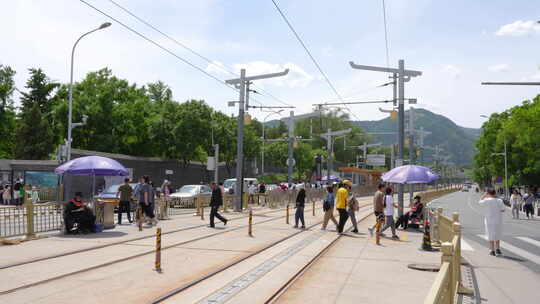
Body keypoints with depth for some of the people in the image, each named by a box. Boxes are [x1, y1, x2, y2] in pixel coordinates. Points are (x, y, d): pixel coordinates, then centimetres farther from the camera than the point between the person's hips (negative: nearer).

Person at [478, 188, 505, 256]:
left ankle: (492, 250, 6)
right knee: (497, 235, 17)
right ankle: (497, 249, 13)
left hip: (489, 220, -2)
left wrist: (484, 195, 9)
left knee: (491, 235, 5)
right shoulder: (500, 201, -4)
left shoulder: (487, 200, -12)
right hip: (498, 220, 2)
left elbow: (479, 202, 4)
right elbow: (503, 210, 3)